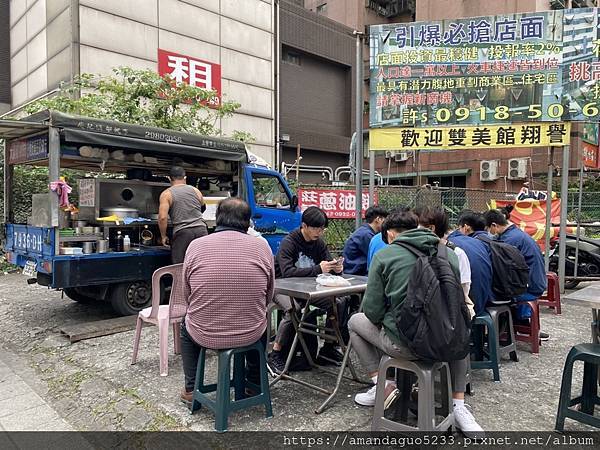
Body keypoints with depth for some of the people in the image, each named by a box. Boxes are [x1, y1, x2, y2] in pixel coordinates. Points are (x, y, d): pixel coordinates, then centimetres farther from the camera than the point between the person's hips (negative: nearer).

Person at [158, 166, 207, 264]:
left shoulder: (166, 194, 2)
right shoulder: (195, 190, 14)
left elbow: (162, 217, -7)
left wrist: (163, 236, 3)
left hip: (182, 232, -3)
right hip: (201, 229, 3)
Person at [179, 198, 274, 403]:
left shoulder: (196, 245, -8)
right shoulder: (262, 246, -8)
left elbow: (187, 295, 2)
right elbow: (268, 296, 1)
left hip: (204, 336, 0)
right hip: (251, 335, 1)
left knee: (186, 326, 34)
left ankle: (191, 388, 35)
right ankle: (254, 382, 42)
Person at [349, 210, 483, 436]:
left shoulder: (384, 255, -4)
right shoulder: (448, 253, 6)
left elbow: (372, 311, -5)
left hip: (403, 344, -3)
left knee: (355, 322, 24)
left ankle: (382, 386, 19)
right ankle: (459, 405, 26)